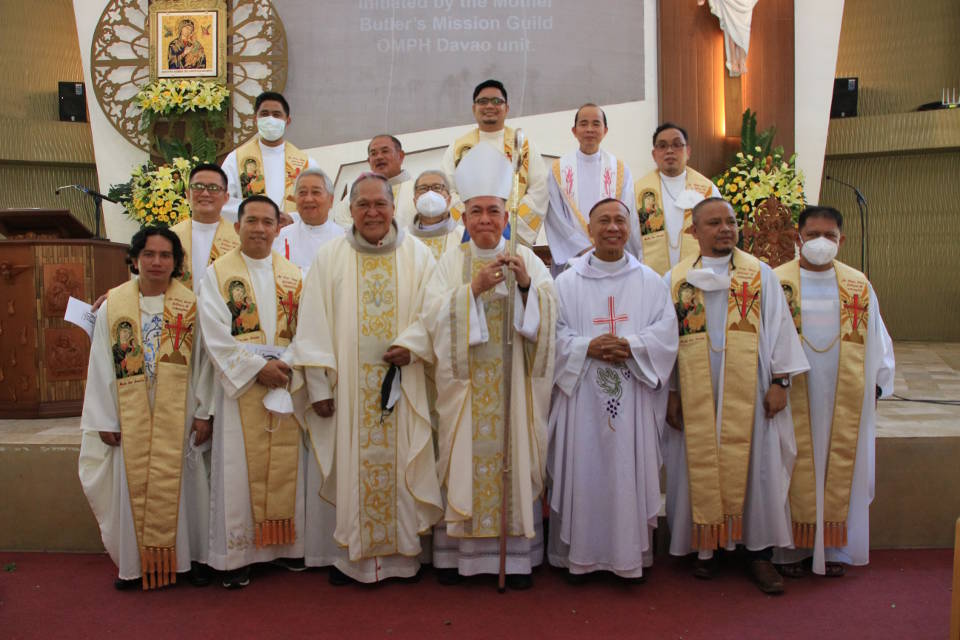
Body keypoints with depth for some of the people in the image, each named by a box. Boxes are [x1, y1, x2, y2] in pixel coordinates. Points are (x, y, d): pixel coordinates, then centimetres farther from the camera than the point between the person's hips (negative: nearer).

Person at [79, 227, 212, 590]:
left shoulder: (191, 305, -1)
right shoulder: (113, 305, 2)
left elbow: (203, 361, 0)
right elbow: (101, 366, 3)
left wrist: (203, 412, -4)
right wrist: (105, 420, 1)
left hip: (178, 416, -1)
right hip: (131, 417, 1)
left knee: (179, 485, 4)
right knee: (134, 488, 6)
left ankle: (189, 557, 17)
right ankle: (135, 562, 19)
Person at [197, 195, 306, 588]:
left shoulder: (293, 275, 9)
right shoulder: (218, 273, 2)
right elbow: (217, 337, -7)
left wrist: (286, 365, -13)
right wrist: (258, 368, -14)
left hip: (285, 386, 3)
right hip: (240, 385, -2)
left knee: (286, 465, 6)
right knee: (239, 469, 0)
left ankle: (288, 544, 17)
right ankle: (236, 555, 9)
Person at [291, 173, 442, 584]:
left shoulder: (417, 255, 5)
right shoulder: (330, 257, 4)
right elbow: (314, 326, 1)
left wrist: (412, 345, -16)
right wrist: (319, 385, -5)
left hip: (400, 384, 0)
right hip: (346, 386, 0)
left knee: (400, 465, 4)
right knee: (349, 467, 3)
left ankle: (403, 553, 18)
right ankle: (351, 554, 17)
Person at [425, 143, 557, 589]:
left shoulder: (527, 259, 7)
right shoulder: (451, 263, 7)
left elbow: (548, 313, -4)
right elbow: (436, 317, -7)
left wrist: (526, 284, -21)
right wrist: (474, 288, -19)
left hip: (513, 385, 0)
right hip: (465, 384, 0)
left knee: (515, 457, 1)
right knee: (463, 458, 0)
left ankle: (517, 554, 11)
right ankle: (457, 552, 11)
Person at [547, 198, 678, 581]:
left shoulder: (650, 282, 9)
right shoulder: (567, 282, 6)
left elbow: (666, 332, 1)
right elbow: (554, 332, 0)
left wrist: (631, 346, -15)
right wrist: (587, 347, -17)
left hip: (633, 394, 1)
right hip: (582, 393, 0)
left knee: (630, 471, 4)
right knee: (583, 471, 3)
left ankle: (631, 554, 16)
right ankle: (580, 553, 15)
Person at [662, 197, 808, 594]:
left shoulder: (760, 274, 6)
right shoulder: (675, 279, 6)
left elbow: (778, 328, 4)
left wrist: (779, 381, -4)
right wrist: (669, 392, 0)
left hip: (748, 391, 0)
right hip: (695, 394, 1)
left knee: (754, 465, 2)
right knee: (700, 466, 5)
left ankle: (759, 551, 14)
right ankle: (705, 546, 18)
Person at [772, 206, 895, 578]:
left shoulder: (859, 286, 7)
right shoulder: (777, 282, -1)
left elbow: (877, 341, 12)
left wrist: (876, 386, 8)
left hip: (845, 403, 3)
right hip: (793, 401, -2)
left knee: (840, 474, 8)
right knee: (795, 474, 4)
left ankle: (834, 548, 22)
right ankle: (792, 549, 15)